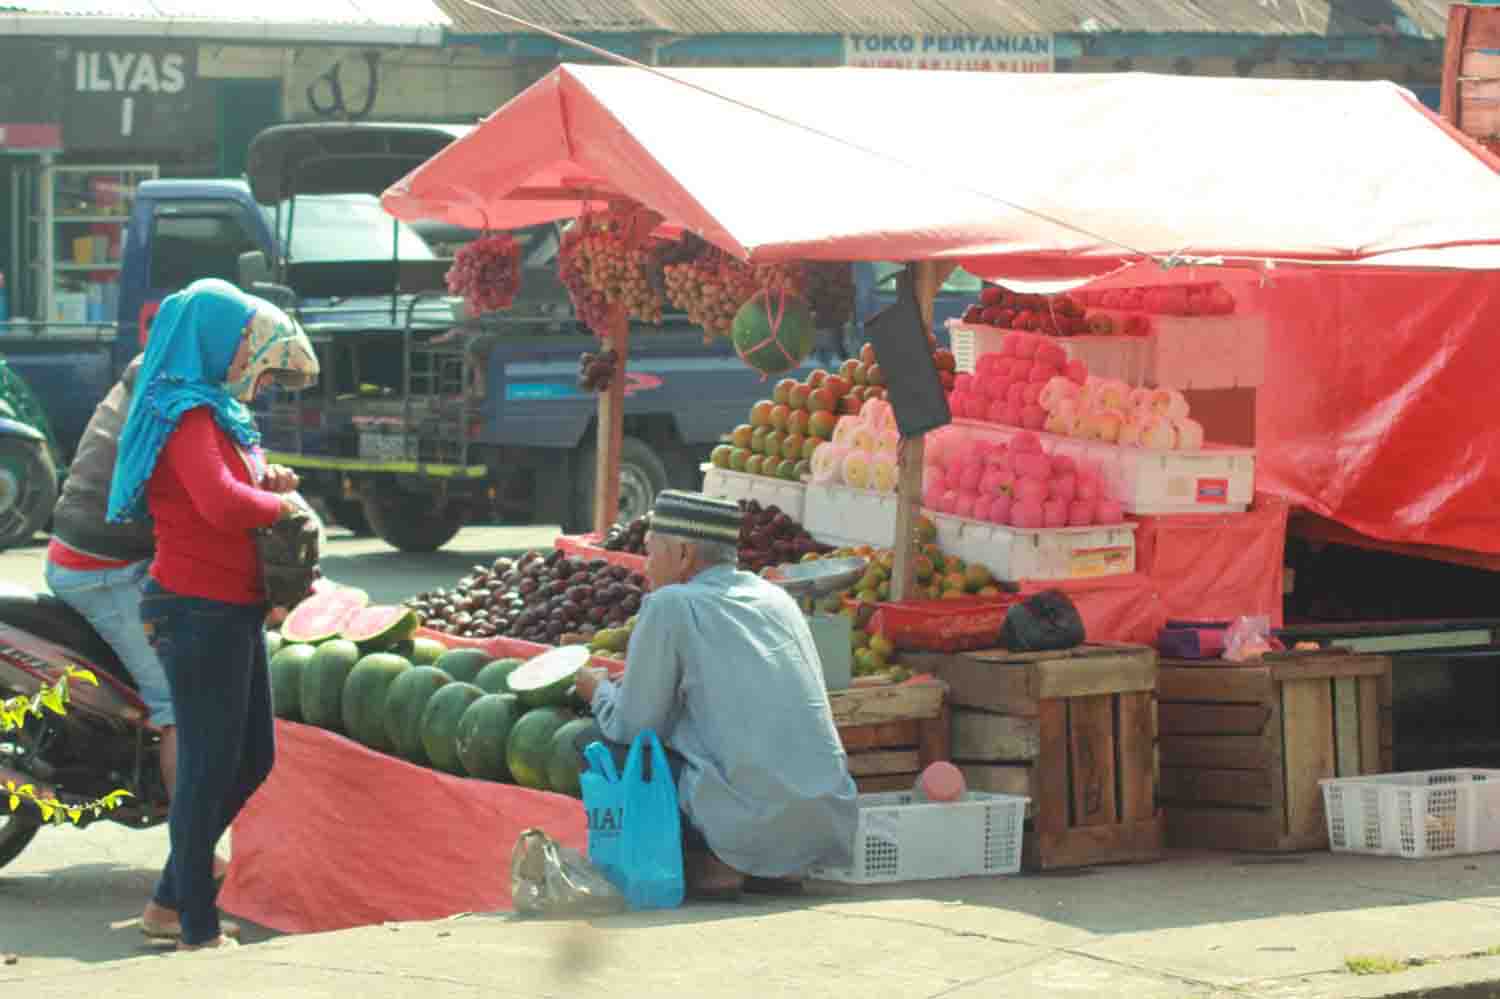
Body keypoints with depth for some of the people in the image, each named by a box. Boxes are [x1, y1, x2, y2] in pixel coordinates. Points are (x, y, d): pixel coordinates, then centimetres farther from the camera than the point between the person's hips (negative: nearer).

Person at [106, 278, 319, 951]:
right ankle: (198, 932, 4)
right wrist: (282, 505, -15)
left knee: (252, 758, 17)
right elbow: (222, 503, -32)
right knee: (209, 765, -4)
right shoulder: (188, 416, -17)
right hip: (200, 612, -10)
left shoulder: (214, 414, 15)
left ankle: (171, 902, 26)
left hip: (232, 612, 10)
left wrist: (270, 487, 3)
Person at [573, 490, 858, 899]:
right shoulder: (776, 597, 17)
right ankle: (782, 866, 13)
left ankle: (705, 863, -2)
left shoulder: (670, 605, -3)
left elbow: (633, 728, 1)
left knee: (595, 746, 7)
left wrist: (600, 690, 23)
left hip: (750, 827, -7)